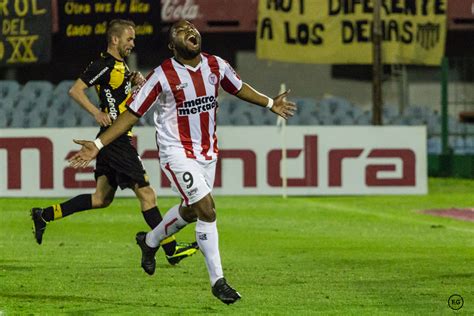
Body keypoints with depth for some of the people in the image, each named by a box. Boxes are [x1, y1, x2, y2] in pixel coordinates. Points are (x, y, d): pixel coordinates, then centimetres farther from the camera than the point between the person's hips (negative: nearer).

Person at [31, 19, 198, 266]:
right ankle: (171, 250, -6)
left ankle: (44, 215, 19)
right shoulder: (104, 65, -12)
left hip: (119, 141, 10)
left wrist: (136, 83, 11)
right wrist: (97, 113, -26)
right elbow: (75, 90, -16)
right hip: (115, 140, -10)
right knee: (145, 192, -8)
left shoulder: (121, 66, 18)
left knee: (101, 199, 14)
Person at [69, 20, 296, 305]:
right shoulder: (163, 76, -17)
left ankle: (150, 241, 49)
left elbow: (239, 88, 21)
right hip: (178, 151, -7)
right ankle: (218, 280, -7)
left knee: (191, 210, 21)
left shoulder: (216, 66, -2)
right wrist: (98, 145, -17)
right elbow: (132, 113, -12)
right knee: (207, 209, -15)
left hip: (208, 150, 7)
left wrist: (270, 103, 28)